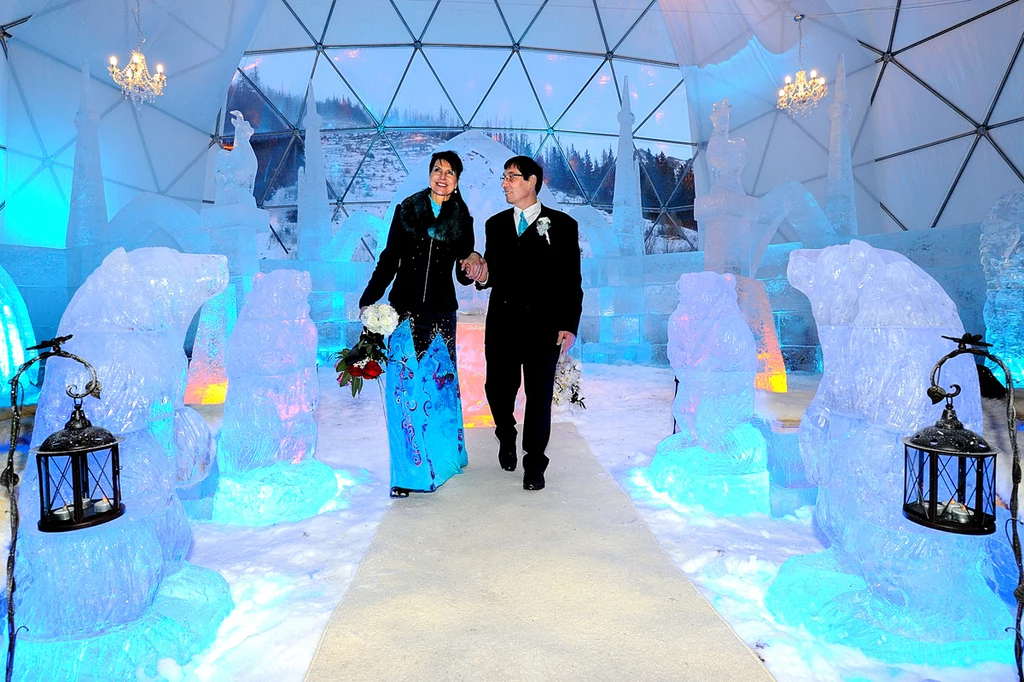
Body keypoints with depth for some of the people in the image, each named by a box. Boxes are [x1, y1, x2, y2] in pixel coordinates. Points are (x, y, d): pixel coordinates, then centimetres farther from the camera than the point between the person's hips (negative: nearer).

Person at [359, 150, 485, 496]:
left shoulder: (462, 219, 7)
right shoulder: (406, 210, 5)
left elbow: (463, 274, 8)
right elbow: (389, 260, 6)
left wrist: (472, 269, -15)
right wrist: (368, 300, 1)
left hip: (441, 311, 1)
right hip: (404, 309, -1)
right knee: (403, 386, -4)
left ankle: (443, 458, 23)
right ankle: (407, 471, 3)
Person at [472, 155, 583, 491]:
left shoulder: (562, 224, 3)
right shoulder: (495, 224, 14)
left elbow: (572, 279, -1)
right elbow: (493, 272, 17)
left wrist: (570, 325, -8)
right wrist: (484, 276, -8)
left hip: (543, 323, -3)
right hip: (502, 321, 3)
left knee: (539, 395, 1)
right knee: (498, 389, 5)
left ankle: (534, 464, 17)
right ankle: (507, 438, 36)